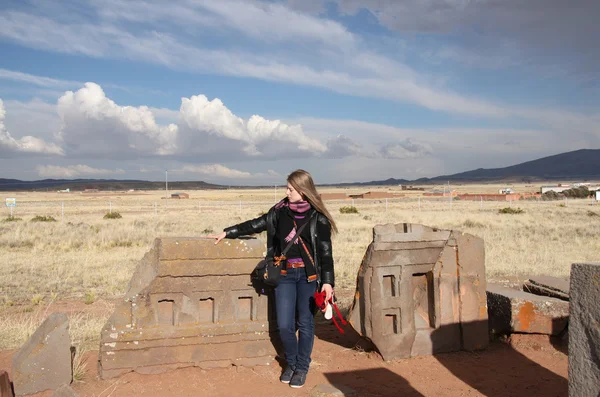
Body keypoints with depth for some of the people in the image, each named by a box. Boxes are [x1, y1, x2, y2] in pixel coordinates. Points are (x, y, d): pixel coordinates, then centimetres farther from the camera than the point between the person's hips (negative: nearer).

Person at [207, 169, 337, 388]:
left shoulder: (318, 217, -6)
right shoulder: (280, 210, 4)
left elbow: (325, 252, -7)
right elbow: (255, 225, 13)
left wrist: (327, 281, -14)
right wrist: (226, 232, 13)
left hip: (309, 275, -3)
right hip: (284, 274, 3)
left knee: (305, 323, 5)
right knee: (284, 325, 2)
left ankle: (302, 367, 25)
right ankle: (291, 363, 28)